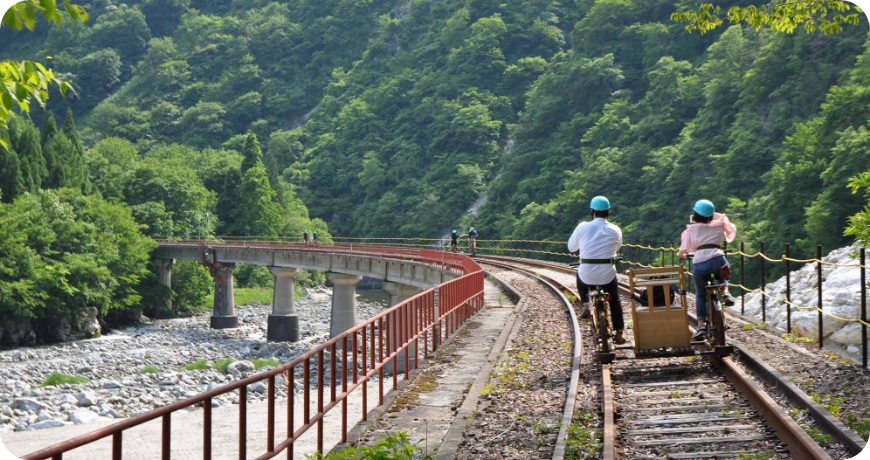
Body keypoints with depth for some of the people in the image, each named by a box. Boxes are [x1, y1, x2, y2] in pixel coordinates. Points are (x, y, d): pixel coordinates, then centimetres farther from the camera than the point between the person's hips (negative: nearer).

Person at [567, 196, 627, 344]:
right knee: (615, 301, 23)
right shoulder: (616, 230, 2)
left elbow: (571, 247, 9)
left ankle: (585, 304, 15)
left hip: (587, 274, 0)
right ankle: (619, 334, 15)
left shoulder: (583, 227, -3)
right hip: (608, 274, 0)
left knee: (580, 278, 36)